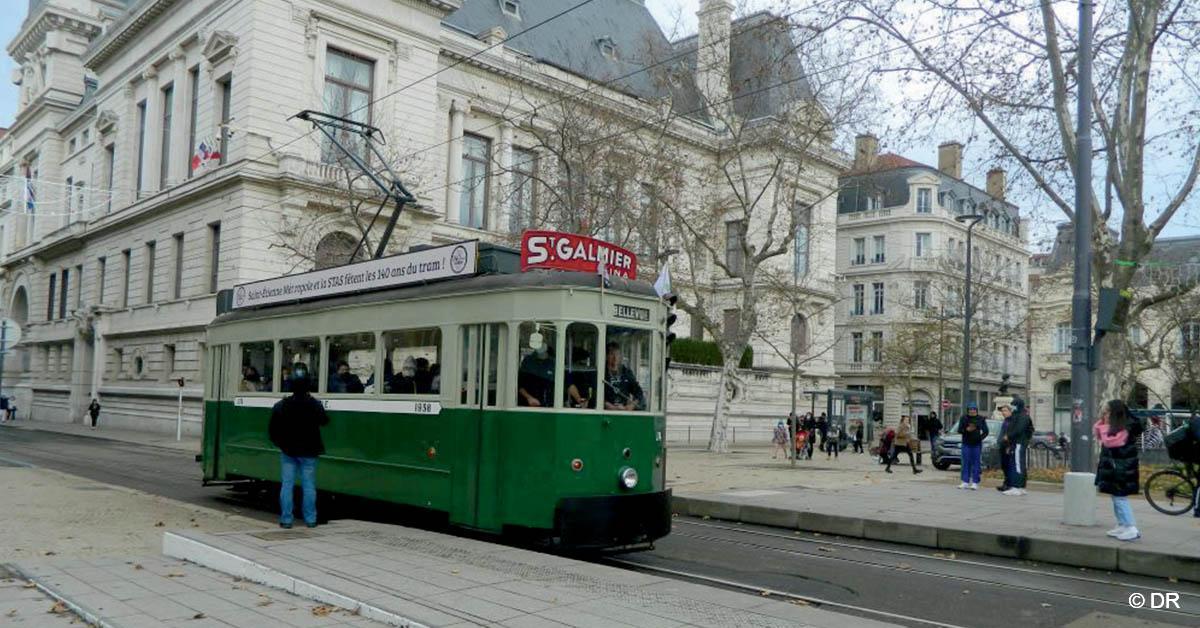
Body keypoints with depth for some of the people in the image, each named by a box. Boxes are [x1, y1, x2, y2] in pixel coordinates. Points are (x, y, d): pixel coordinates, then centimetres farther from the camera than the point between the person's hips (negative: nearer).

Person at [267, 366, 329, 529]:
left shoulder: (281, 405, -6)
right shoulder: (314, 404, -10)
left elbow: (272, 429, -2)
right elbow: (324, 421, 4)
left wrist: (280, 443, 12)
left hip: (288, 451, 1)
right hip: (308, 451, -1)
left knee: (287, 485, 6)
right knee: (308, 485, 6)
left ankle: (286, 519, 6)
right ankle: (310, 519, 9)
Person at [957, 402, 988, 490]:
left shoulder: (981, 419, 4)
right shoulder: (964, 418, 4)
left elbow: (986, 431, 4)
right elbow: (959, 430, 2)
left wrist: (981, 437, -13)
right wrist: (966, 429, -18)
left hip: (977, 444, 0)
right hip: (966, 444, 1)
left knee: (976, 463, -1)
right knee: (966, 463, 2)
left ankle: (975, 483, 2)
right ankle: (965, 482, 7)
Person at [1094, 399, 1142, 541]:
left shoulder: (1126, 429, -20)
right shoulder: (1114, 427, 10)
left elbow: (1108, 441, -30)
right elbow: (1097, 433, 18)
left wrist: (1105, 425, -18)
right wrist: (1101, 420, 4)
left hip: (1121, 470, -10)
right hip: (1112, 469, 10)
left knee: (1120, 498, -8)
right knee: (1117, 498, 15)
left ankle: (1131, 529, -7)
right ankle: (1122, 526, 22)